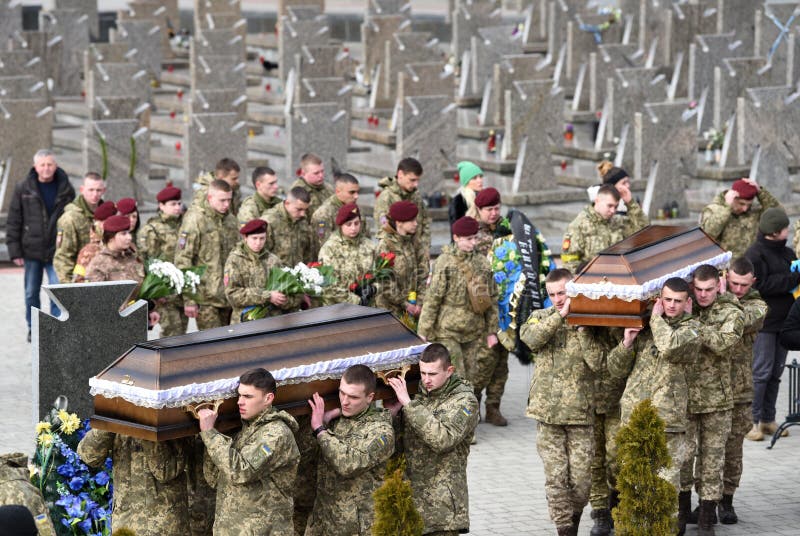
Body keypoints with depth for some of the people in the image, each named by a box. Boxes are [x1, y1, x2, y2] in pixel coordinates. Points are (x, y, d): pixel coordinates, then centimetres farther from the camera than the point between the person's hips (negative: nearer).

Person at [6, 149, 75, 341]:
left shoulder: (66, 189, 0)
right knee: (31, 293, 11)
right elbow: (13, 221, 1)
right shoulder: (23, 189, -1)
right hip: (32, 251, 1)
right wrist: (15, 250, -4)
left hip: (57, 251, -1)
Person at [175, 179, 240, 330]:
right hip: (206, 298, -6)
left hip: (228, 297, 6)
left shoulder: (231, 220, 13)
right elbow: (182, 259, -11)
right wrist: (188, 299, -15)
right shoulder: (195, 220, -9)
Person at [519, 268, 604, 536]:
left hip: (581, 412, -1)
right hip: (548, 412, 1)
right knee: (555, 478, -2)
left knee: (581, 478, 0)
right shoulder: (541, 317, 9)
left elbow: (597, 362, -8)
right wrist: (561, 315, -15)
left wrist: (582, 330, -12)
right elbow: (530, 338, -14)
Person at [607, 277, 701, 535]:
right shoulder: (643, 327, 16)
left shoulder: (691, 328, 5)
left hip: (667, 418, -4)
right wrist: (626, 343, 0)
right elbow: (616, 370, 17)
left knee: (666, 485, -5)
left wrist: (657, 319, -3)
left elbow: (671, 347, -19)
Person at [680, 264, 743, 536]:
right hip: (683, 394, 2)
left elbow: (724, 343, -21)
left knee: (712, 458, 3)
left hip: (715, 398, -2)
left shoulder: (731, 314, -3)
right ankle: (681, 511, 18)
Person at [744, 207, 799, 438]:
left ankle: (768, 420, 16)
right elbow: (762, 285, -19)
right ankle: (752, 420, -3)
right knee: (761, 371, -8)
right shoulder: (755, 254, -9)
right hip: (764, 322, -8)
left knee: (776, 372, 10)